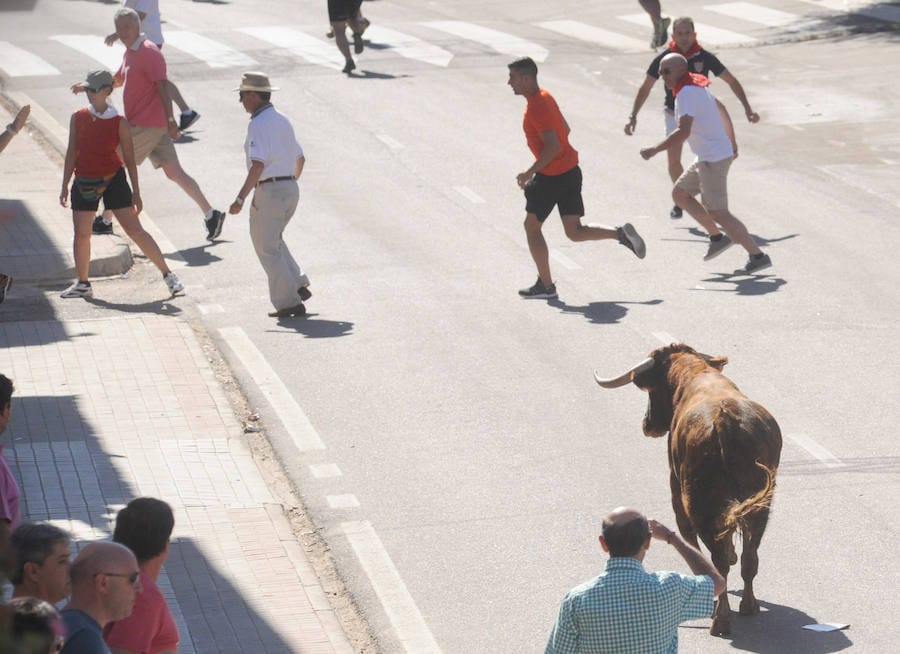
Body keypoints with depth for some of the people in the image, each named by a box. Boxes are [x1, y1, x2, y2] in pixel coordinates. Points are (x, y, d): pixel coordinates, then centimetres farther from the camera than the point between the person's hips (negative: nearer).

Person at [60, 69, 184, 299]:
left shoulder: (119, 123, -7)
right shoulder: (78, 118, 1)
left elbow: (129, 159, -3)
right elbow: (72, 153, 5)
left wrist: (136, 193, -3)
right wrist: (65, 185, 3)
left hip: (113, 179, -3)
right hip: (84, 183, 3)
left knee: (135, 230, -5)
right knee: (81, 234, 6)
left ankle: (168, 274, 2)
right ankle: (83, 284, 22)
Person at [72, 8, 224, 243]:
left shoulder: (149, 52, -14)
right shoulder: (130, 52, 16)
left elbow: (162, 86, -19)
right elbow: (117, 80, 33)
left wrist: (170, 120, -24)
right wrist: (88, 87, 29)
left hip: (146, 126, -9)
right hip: (154, 126, 9)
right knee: (174, 172, 6)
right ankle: (210, 214, 4)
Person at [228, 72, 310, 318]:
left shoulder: (258, 124, -15)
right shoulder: (282, 120, 13)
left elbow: (258, 165, -25)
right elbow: (300, 158, 22)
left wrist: (240, 199, -26)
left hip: (269, 190, -9)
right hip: (290, 189, 9)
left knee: (267, 249, 1)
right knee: (273, 240, 25)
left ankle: (289, 301, -2)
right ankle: (298, 284, 14)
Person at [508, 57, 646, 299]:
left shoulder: (536, 107, -20)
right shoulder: (544, 97, 11)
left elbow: (553, 147, -27)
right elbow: (565, 129, 21)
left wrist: (530, 172, -19)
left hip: (552, 177, -9)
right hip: (571, 170, 9)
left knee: (532, 226, 7)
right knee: (575, 232, 12)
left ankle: (545, 285, 10)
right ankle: (621, 234, -1)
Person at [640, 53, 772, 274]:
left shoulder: (687, 93, -19)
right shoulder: (698, 86, 12)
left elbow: (683, 132, -29)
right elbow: (722, 110, 23)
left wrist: (654, 151, -23)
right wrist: (732, 143, 31)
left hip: (714, 159, -10)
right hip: (707, 157, 10)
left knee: (717, 212, -6)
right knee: (679, 193, 17)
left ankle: (758, 256, -4)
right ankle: (717, 237, 19)